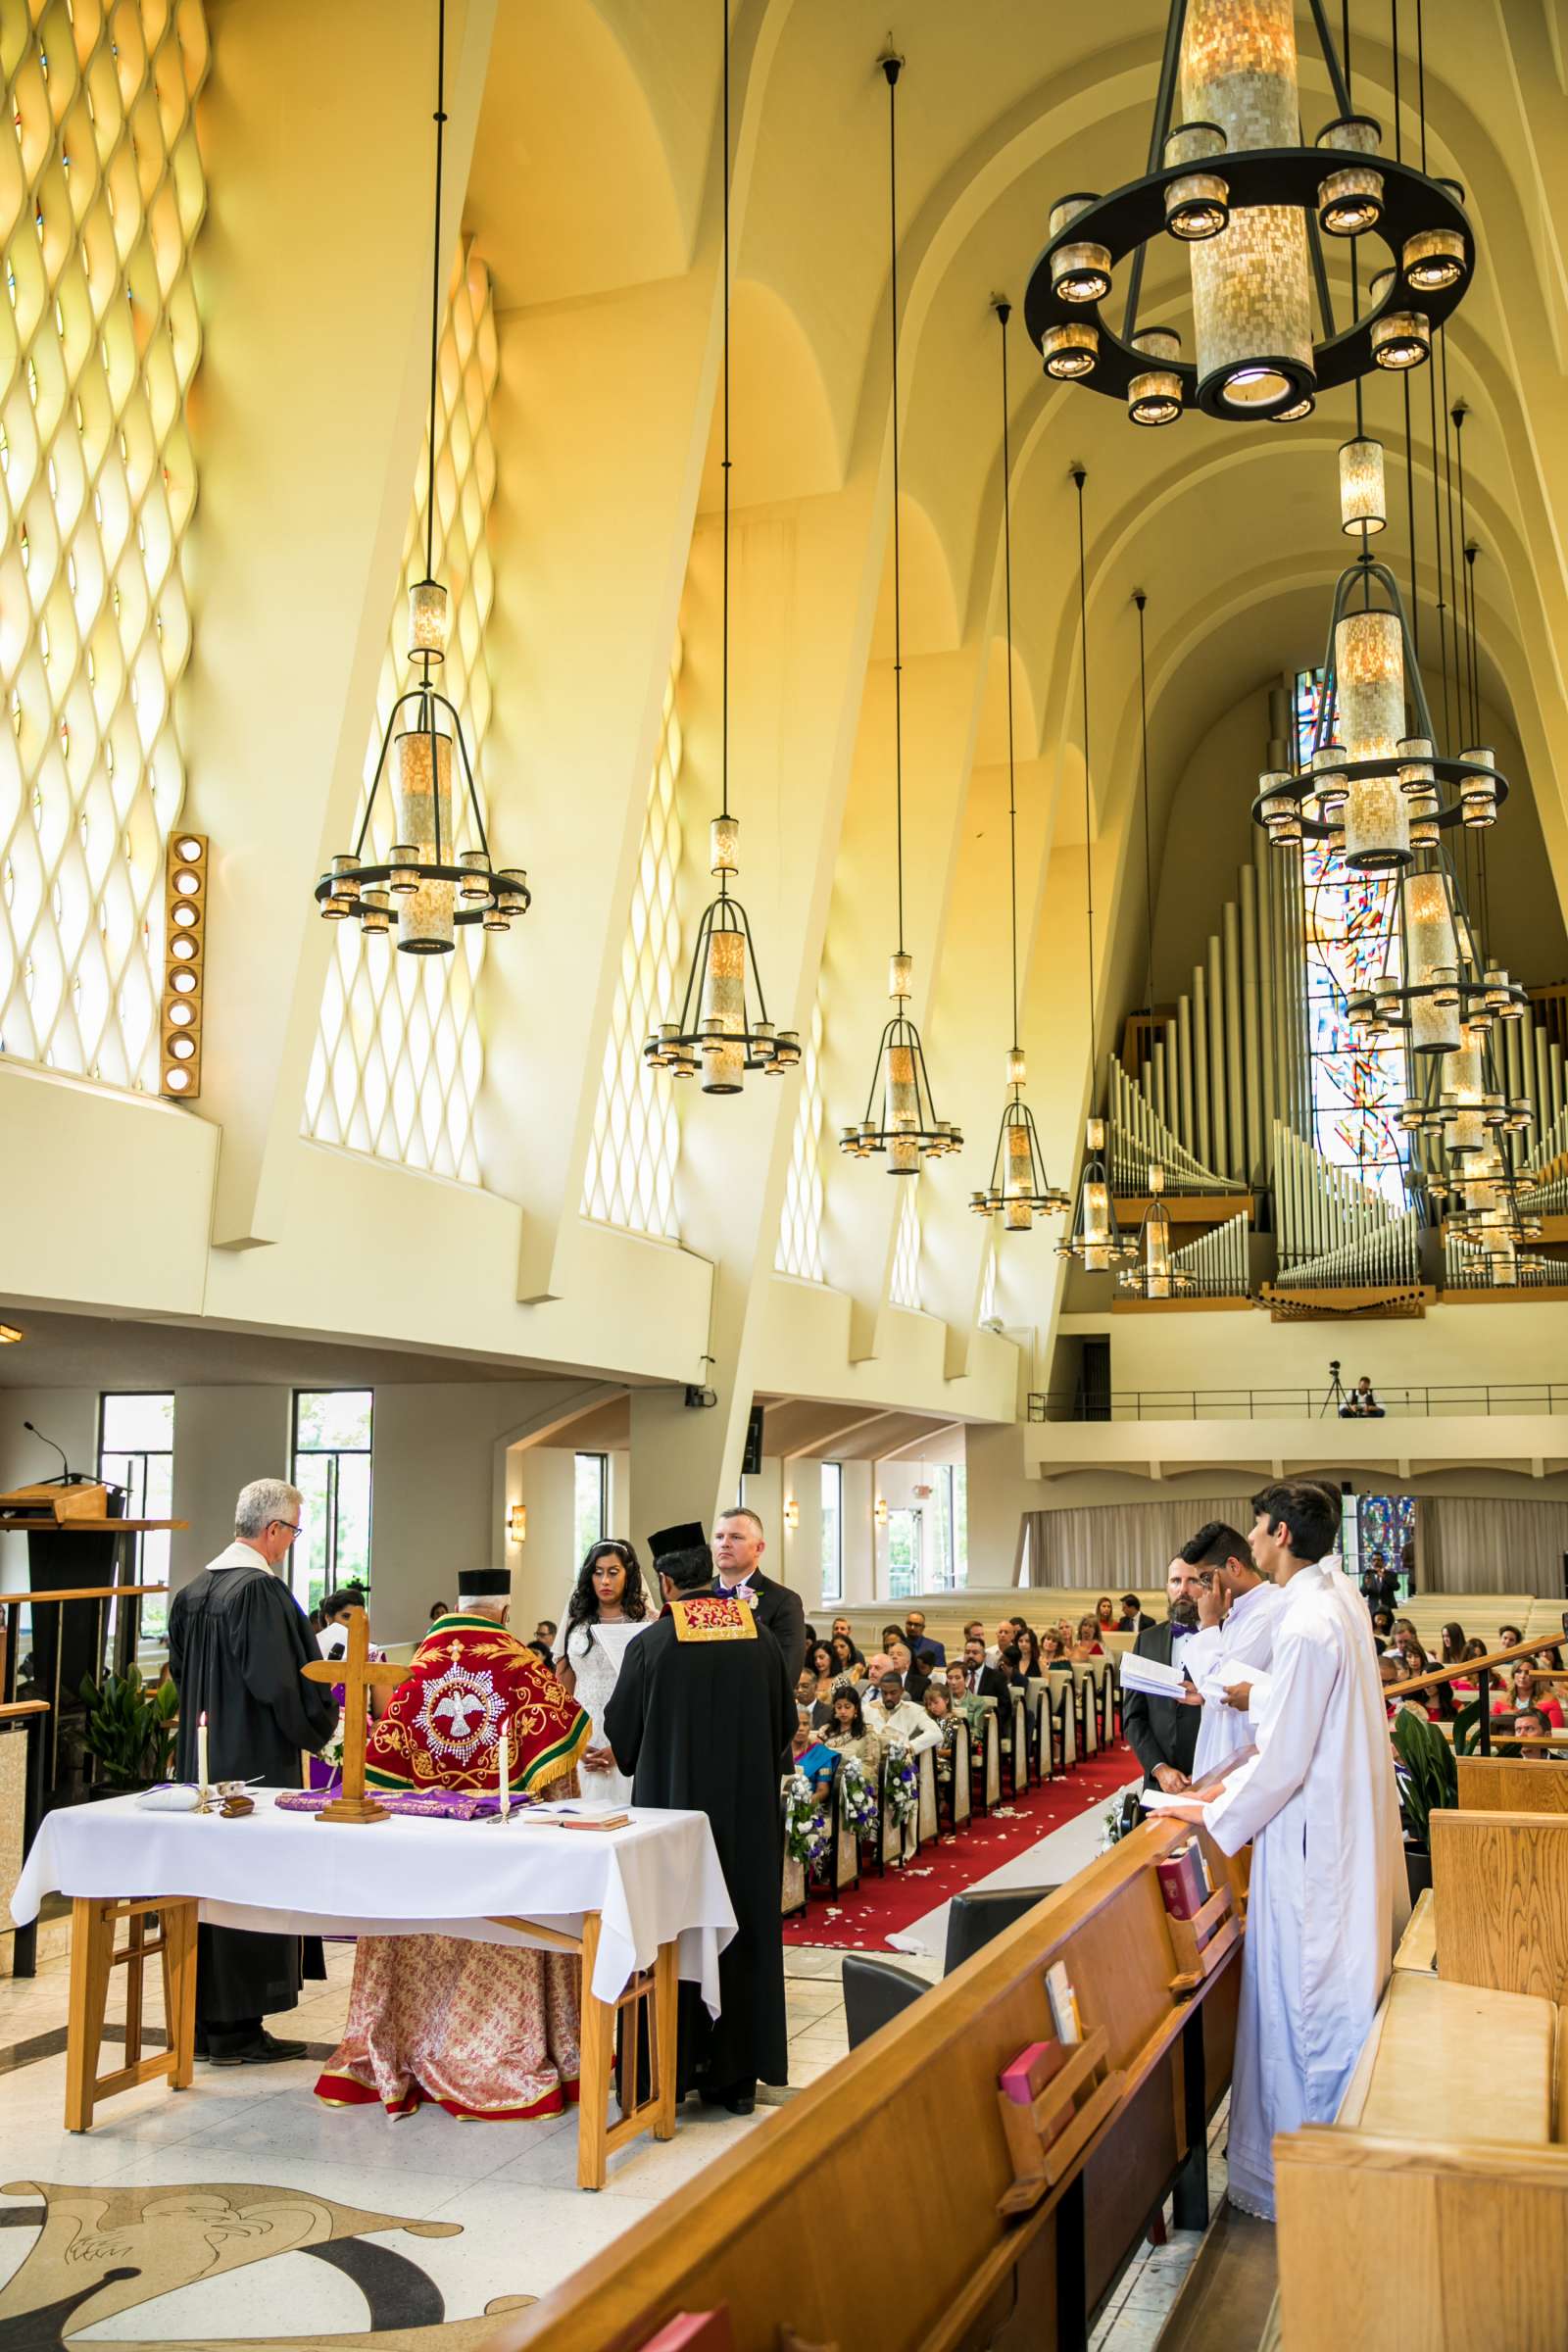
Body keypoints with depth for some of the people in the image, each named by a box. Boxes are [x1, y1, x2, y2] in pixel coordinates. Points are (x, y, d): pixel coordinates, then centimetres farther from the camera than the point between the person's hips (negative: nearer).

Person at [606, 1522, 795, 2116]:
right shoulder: (760, 1638, -2)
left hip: (672, 1804, -3)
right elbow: (785, 1726, 10)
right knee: (744, 1929, 12)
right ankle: (737, 2076, 18)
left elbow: (620, 1733, -1)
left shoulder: (652, 1645, -12)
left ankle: (669, 2072, 12)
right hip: (749, 1811, 3)